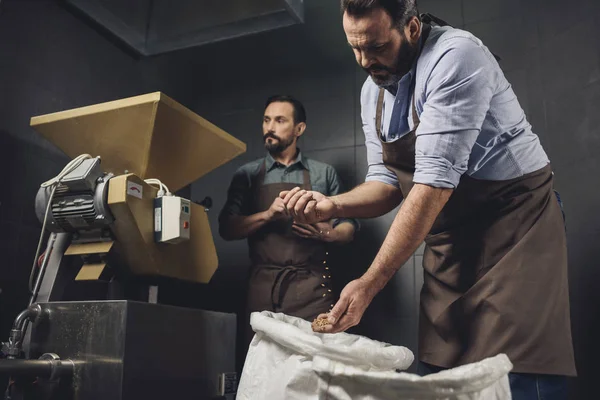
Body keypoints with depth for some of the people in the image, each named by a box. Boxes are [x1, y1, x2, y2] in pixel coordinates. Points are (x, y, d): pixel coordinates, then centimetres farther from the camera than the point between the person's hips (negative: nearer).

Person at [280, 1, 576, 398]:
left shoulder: (456, 57, -20)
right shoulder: (372, 90, 4)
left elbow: (435, 183, -27)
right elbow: (389, 183, 8)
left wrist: (369, 284, -27)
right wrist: (332, 204, -13)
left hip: (514, 221, -6)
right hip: (449, 238, 7)